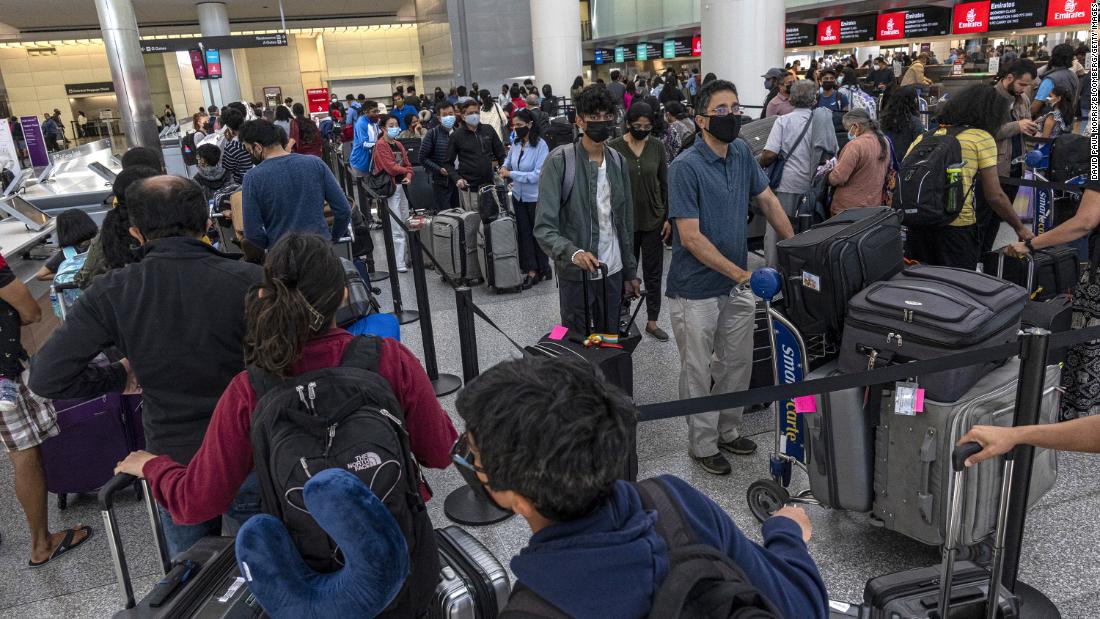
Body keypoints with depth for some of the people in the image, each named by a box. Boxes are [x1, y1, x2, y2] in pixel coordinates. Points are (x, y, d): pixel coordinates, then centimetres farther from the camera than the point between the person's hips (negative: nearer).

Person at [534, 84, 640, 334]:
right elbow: (544, 228, -18)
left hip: (613, 272, 5)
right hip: (576, 275, -4)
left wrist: (630, 271, 11)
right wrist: (573, 253, -35)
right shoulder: (560, 161, -12)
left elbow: (626, 222, 12)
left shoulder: (618, 161, 6)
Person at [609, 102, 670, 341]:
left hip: (653, 220, 2)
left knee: (653, 272, 8)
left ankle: (652, 321, 19)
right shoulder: (614, 148, -8)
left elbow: (665, 184, 5)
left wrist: (668, 217, 3)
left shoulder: (657, 147, 0)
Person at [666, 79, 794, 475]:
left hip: (736, 286, 7)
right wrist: (743, 275, -24)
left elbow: (767, 201, 13)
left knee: (737, 364, 18)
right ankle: (703, 444, 25)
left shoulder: (742, 153, 2)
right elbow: (691, 237, -22)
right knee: (698, 372, 9)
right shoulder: (686, 167, -19)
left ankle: (727, 430, 38)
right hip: (697, 290, -7)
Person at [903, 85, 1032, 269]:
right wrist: (1020, 228, 12)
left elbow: (903, 178, 7)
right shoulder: (981, 138, 2)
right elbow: (994, 196, 0)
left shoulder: (925, 136, 14)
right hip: (957, 226, -4)